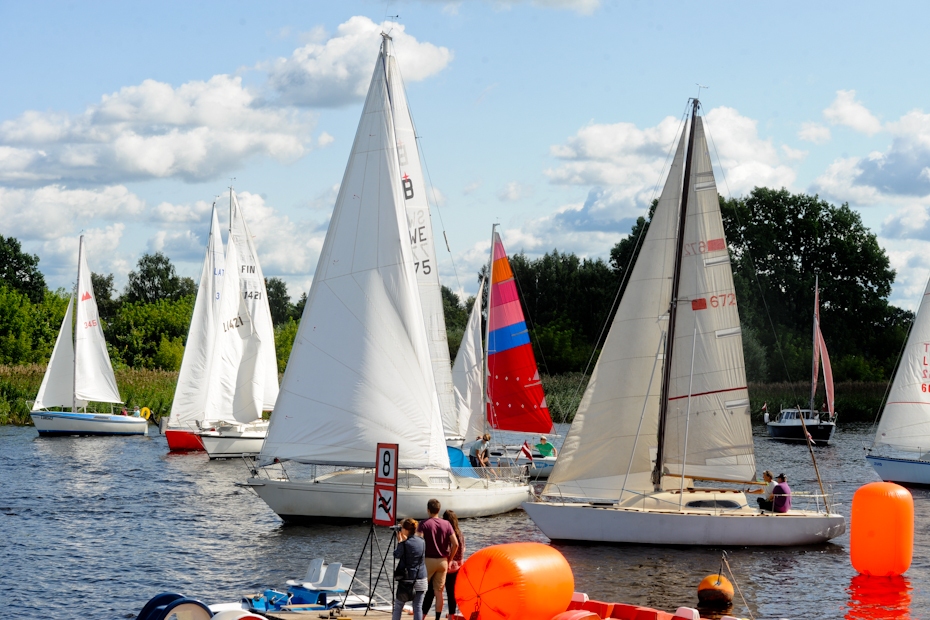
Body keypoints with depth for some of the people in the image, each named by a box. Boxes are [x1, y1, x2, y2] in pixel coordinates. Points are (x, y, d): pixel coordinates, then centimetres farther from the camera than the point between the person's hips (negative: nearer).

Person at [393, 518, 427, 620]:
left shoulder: (405, 543, -12)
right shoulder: (422, 542, 4)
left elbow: (397, 554, -2)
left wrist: (399, 542, 7)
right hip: (421, 580, 4)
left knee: (398, 606, 6)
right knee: (418, 607, 4)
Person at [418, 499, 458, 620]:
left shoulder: (424, 524, -7)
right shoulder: (446, 524, 2)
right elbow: (455, 544, -2)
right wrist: (449, 559, 8)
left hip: (428, 560, -3)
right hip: (443, 561, 3)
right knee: (439, 592, 6)